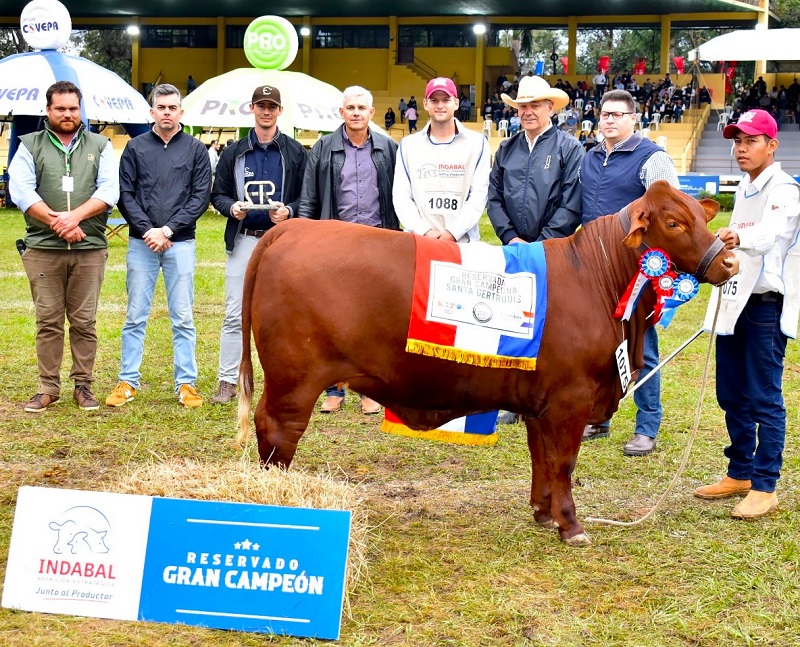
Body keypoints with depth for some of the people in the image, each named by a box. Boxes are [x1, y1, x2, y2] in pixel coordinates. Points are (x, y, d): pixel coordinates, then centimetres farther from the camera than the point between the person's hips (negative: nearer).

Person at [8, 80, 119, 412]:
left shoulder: (100, 146, 12)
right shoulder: (30, 146, 9)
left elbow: (109, 190, -1)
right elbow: (21, 190, -3)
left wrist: (75, 216, -15)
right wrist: (55, 222, -14)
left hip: (90, 248, 0)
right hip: (42, 248, 0)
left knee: (84, 321, 3)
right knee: (48, 321, 3)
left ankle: (83, 385, 12)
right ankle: (48, 387, 10)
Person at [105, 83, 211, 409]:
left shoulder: (196, 149, 6)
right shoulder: (136, 147, 7)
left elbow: (201, 197, 0)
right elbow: (125, 195, 3)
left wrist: (169, 229, -9)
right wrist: (147, 230, -10)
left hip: (181, 243, 0)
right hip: (141, 243, 1)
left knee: (183, 318, 3)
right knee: (135, 317, 4)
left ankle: (186, 383, 8)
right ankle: (127, 381, 11)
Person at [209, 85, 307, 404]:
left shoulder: (295, 152, 7)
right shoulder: (234, 153, 11)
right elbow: (217, 194, 12)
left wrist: (289, 210, -13)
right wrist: (232, 207, -9)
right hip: (243, 240, 1)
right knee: (234, 315, -1)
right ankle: (227, 382, 4)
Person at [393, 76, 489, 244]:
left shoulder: (476, 143, 5)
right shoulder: (409, 145, 10)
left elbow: (479, 194, -2)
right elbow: (401, 196, 4)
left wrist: (453, 232, -13)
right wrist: (424, 231, -11)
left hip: (464, 242, -1)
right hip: (418, 242, 1)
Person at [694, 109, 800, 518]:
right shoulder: (744, 189, 14)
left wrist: (738, 236, -52)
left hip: (766, 305, -8)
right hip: (734, 300, 8)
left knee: (764, 399, -5)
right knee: (731, 395, 13)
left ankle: (765, 487, 0)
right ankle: (740, 473, 26)